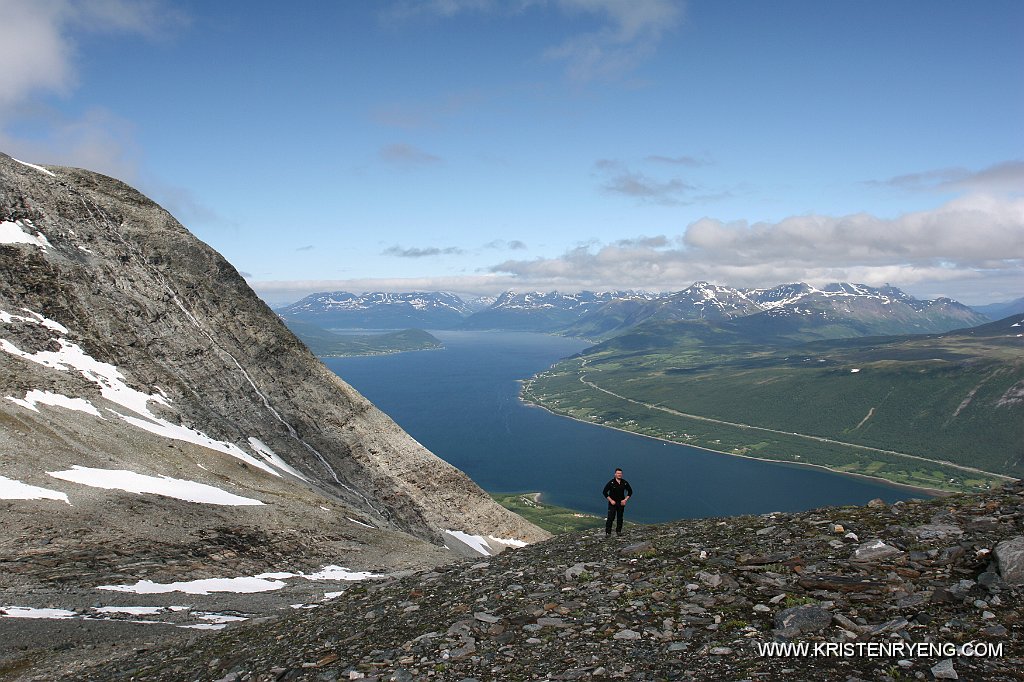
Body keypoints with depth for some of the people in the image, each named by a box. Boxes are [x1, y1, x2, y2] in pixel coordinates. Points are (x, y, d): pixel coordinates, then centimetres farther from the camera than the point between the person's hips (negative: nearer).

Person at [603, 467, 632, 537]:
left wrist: (625, 499, 0)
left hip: (621, 503, 3)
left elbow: (630, 491, 11)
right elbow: (605, 492, -7)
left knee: (620, 518, 10)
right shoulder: (611, 483, -10)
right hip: (612, 503, -3)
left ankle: (618, 531, 23)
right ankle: (608, 533, -5)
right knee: (610, 518, -8)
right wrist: (611, 500, -11)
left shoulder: (625, 483, 0)